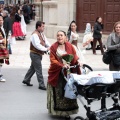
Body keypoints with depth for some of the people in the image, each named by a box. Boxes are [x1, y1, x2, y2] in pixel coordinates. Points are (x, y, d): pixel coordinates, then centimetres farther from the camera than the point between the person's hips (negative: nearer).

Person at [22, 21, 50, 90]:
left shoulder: (42, 34, 10)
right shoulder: (35, 35, -20)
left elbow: (46, 42, 3)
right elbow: (37, 45, -27)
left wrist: (50, 47, -13)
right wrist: (46, 49, -24)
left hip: (39, 54, 10)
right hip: (35, 54, -10)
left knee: (33, 68, 20)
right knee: (39, 70, -6)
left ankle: (26, 80, 34)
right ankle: (41, 85, -1)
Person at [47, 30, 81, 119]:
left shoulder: (69, 46, 6)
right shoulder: (53, 47, -1)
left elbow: (75, 56, 9)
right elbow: (53, 60, -9)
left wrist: (77, 61, -13)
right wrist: (62, 65, -24)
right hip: (57, 73, -1)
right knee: (58, 92, 3)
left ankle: (66, 112, 5)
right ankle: (57, 110, 15)